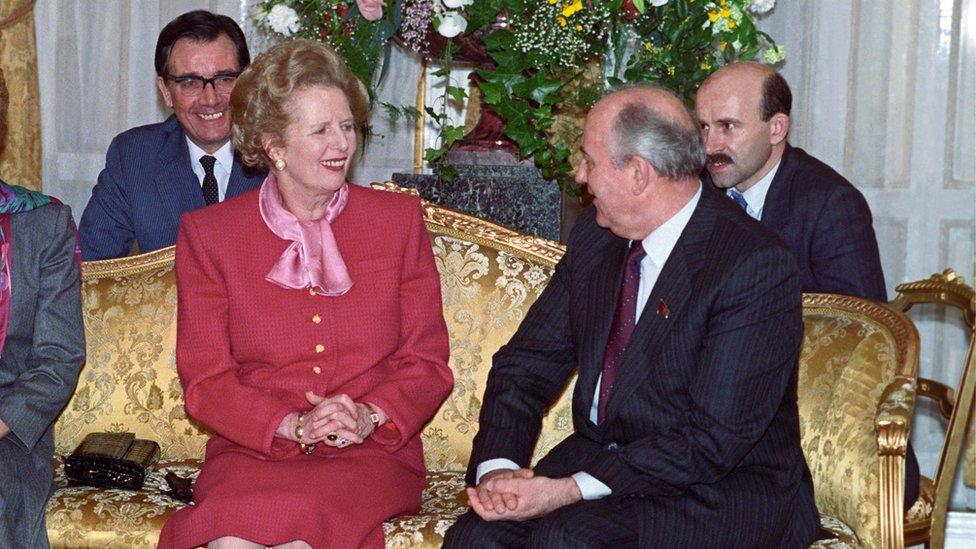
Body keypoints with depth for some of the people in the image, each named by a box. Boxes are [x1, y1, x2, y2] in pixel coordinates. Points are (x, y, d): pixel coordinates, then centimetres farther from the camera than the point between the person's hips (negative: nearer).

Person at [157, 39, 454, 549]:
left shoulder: (399, 218, 9)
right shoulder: (208, 234, 7)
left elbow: (428, 364, 8)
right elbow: (204, 380, 3)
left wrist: (369, 416, -12)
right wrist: (294, 425, -13)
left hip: (371, 455, 0)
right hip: (251, 453, 0)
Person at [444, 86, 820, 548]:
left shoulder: (756, 267, -17)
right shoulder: (595, 236, 5)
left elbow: (712, 440, -21)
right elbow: (527, 361, 6)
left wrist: (569, 491, -25)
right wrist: (497, 465, -13)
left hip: (725, 489, -6)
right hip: (596, 455, 6)